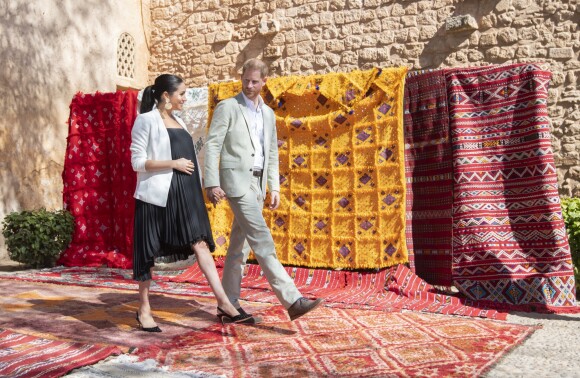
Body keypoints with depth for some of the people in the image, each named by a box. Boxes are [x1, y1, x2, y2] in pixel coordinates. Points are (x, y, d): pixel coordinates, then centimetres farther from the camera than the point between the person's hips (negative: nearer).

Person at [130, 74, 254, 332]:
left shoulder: (179, 123, 17)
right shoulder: (147, 120, -5)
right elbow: (137, 161, -10)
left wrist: (198, 187, 16)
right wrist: (173, 163, -15)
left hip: (184, 194, 6)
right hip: (157, 194, -6)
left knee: (200, 244, -3)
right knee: (148, 252, 4)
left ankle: (224, 304, -7)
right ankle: (144, 309, 17)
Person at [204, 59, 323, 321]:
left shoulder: (268, 114, 17)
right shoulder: (227, 107, -1)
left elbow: (272, 153, 20)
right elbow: (212, 145, -6)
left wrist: (274, 187, 12)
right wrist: (211, 183, -14)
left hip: (257, 183, 7)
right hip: (237, 180, -7)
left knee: (240, 244, 9)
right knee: (261, 240, -14)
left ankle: (229, 302, 16)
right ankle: (292, 300, -20)